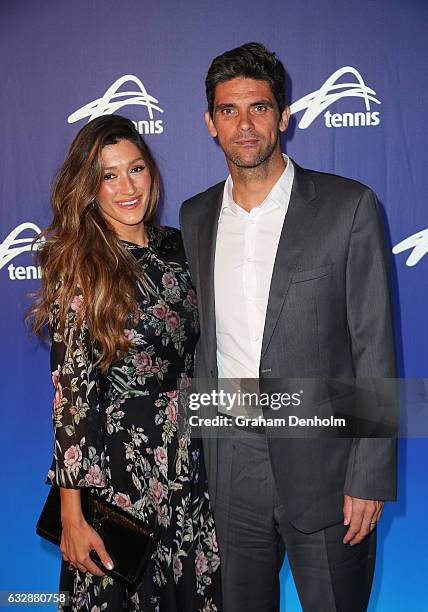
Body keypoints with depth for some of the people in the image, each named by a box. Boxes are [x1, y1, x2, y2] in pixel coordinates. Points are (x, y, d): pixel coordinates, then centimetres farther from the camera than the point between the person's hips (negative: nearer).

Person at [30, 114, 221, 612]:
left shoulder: (176, 246, 2)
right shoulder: (79, 267, -12)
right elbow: (71, 391, -14)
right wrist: (71, 514, -13)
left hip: (190, 460, 5)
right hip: (117, 467, -5)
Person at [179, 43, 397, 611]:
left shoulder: (348, 206, -8)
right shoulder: (195, 216, 6)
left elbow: (375, 348, -9)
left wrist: (370, 477, -11)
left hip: (322, 463, -3)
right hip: (229, 462, 4)